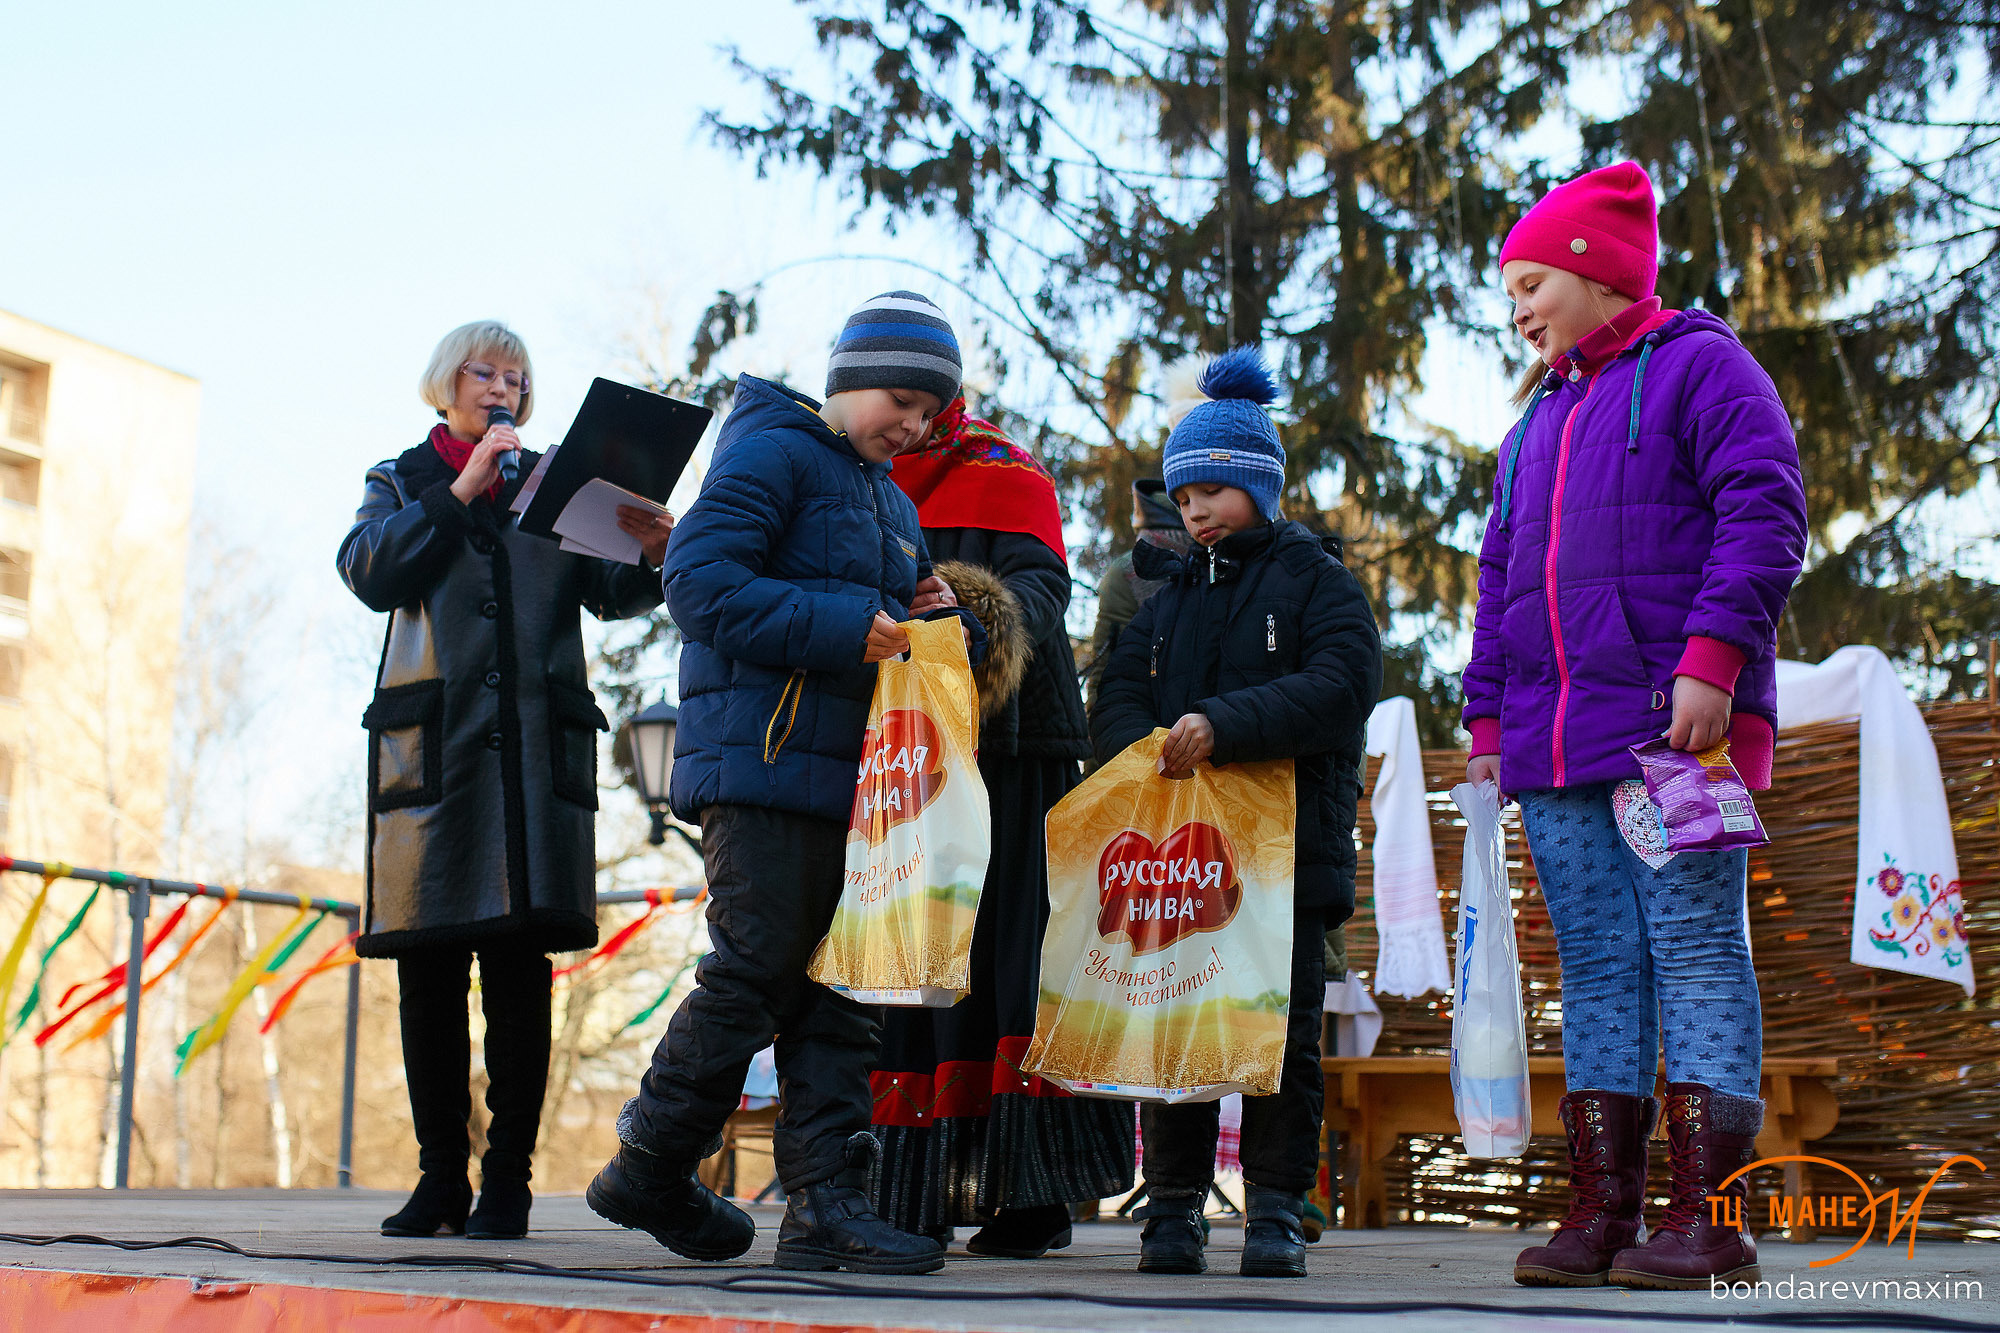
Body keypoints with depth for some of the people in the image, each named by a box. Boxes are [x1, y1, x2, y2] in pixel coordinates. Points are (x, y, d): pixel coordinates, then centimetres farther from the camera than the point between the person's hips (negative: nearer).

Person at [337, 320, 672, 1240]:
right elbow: (371, 574, -2)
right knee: (428, 973, -1)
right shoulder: (402, 483, 17)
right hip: (431, 742, 0)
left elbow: (611, 594, 7)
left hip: (536, 747, 0)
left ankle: (508, 1179, -2)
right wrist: (461, 492, -7)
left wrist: (651, 551, -14)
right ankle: (440, 1178, 7)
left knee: (519, 971, -5)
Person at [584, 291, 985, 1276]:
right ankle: (648, 1169, 8)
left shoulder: (891, 501, 23)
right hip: (760, 760, -9)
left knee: (838, 987, 4)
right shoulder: (771, 452, -4)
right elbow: (699, 581, -15)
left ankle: (825, 1202, 5)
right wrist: (843, 631, -20)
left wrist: (947, 627, 2)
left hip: (850, 773, 9)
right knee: (757, 970, -8)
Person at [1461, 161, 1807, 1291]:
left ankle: (1710, 1218, -8)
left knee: (1697, 951, -8)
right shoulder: (1542, 417, 26)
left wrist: (1710, 659, -20)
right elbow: (1500, 582, 25)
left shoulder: (1699, 367, 3)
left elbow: (1766, 516, -10)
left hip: (1675, 727, -7)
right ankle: (1604, 1211, 6)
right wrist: (1487, 722, 15)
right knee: (1597, 967, 5)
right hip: (1555, 744, 7)